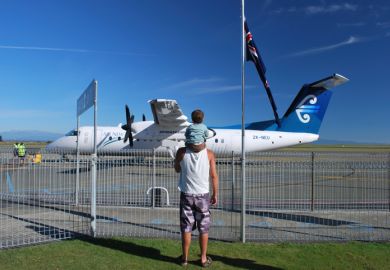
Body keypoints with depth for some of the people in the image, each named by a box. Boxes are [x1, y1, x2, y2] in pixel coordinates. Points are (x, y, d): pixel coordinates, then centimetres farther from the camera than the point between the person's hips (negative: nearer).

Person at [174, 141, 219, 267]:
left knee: (186, 228, 11)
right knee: (203, 228, 12)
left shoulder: (182, 152, -10)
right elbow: (214, 176, -6)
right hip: (203, 195, 0)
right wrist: (215, 194, 6)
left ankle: (185, 258, 23)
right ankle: (204, 258, 23)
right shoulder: (209, 154, -10)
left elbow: (177, 169, 7)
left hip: (186, 195, 0)